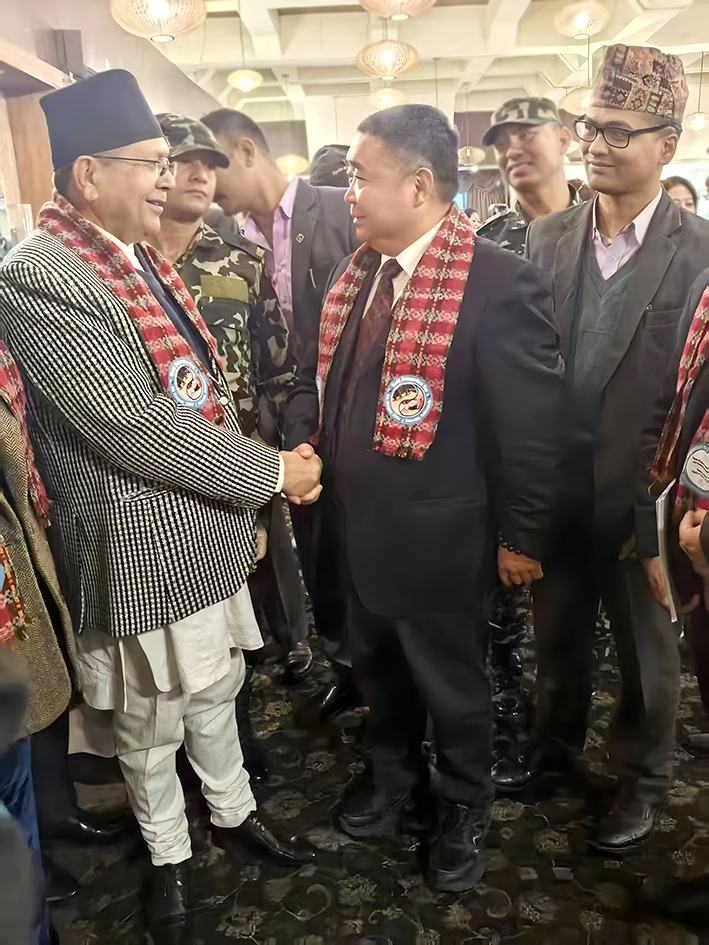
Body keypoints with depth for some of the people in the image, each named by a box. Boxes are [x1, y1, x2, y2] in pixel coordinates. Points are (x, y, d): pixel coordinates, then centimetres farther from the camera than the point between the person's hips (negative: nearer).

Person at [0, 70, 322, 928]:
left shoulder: (143, 260, 7)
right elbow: (136, 424, -26)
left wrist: (250, 501, 6)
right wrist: (273, 472, -18)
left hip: (213, 535, 7)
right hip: (144, 555, -7)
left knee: (216, 692, 24)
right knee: (150, 726, 16)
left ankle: (231, 812, 47)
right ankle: (166, 853, 40)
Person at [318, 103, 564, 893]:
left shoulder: (497, 282, -20)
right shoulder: (358, 272, 2)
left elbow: (531, 422, -16)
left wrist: (521, 536, -11)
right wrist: (327, 476, 10)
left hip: (436, 536, -6)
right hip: (359, 526, 7)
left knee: (450, 684, 16)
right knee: (379, 670, 25)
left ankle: (462, 810, 44)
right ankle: (397, 782, 52)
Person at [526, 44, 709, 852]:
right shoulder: (545, 239, 1)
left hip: (641, 499, -3)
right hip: (553, 490, 3)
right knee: (557, 638, 20)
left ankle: (641, 780, 41)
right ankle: (555, 752, 45)